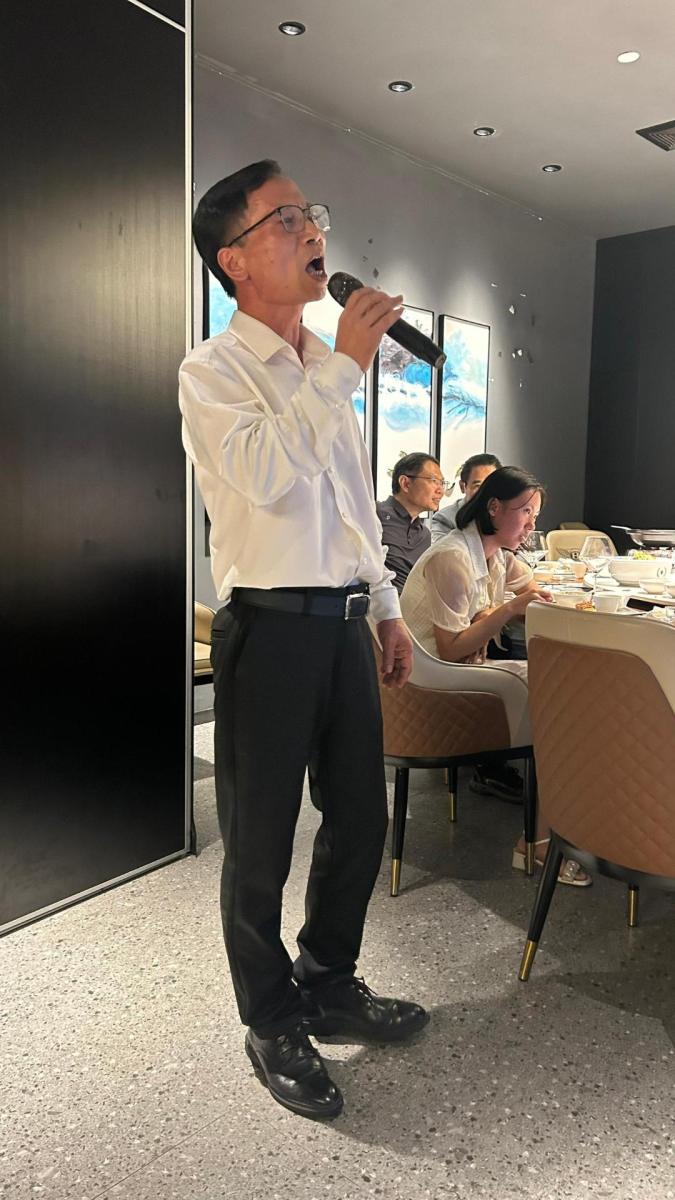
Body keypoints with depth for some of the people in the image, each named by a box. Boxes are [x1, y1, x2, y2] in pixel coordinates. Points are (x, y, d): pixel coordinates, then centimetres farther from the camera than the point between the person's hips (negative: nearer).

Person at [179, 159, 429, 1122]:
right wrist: (342, 368, -17)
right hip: (272, 627, -7)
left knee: (360, 819, 16)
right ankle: (272, 1024, 29)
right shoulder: (213, 372, -6)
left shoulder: (328, 371, 16)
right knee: (261, 845, 7)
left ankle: (330, 986, 39)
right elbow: (269, 475, -24)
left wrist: (387, 608, 17)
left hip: (344, 622, 7)